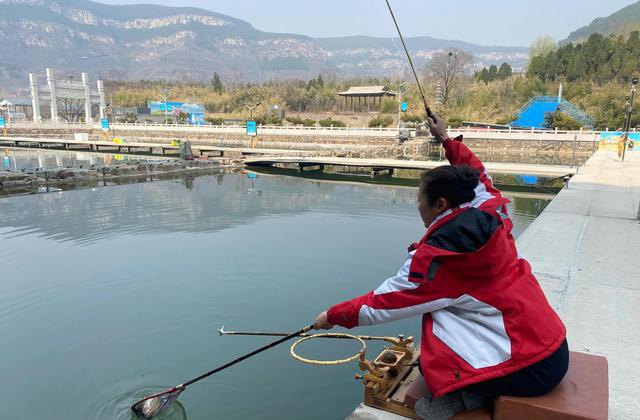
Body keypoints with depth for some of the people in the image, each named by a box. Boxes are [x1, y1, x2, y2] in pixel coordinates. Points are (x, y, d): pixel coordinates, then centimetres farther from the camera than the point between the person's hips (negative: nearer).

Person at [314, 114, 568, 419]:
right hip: (556, 348, 8)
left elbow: (383, 303, -10)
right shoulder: (492, 214, 0)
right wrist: (447, 139, 32)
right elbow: (477, 175, 22)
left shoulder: (436, 256, -17)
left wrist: (333, 316, 5)